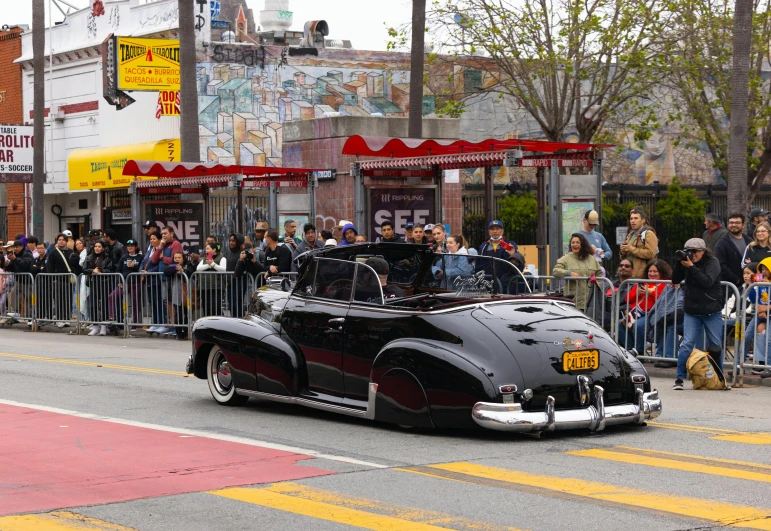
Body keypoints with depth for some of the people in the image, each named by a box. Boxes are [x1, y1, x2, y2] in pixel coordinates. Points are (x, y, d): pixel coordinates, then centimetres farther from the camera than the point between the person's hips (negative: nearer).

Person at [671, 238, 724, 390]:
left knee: (715, 345, 8)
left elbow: (707, 282, -22)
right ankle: (679, 378, -7)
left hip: (712, 312, -2)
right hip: (691, 312, 2)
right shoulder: (687, 261, 4)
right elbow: (675, 280, 0)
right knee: (687, 344, -8)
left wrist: (691, 267, -25)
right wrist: (679, 264, -14)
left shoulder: (712, 262, -7)